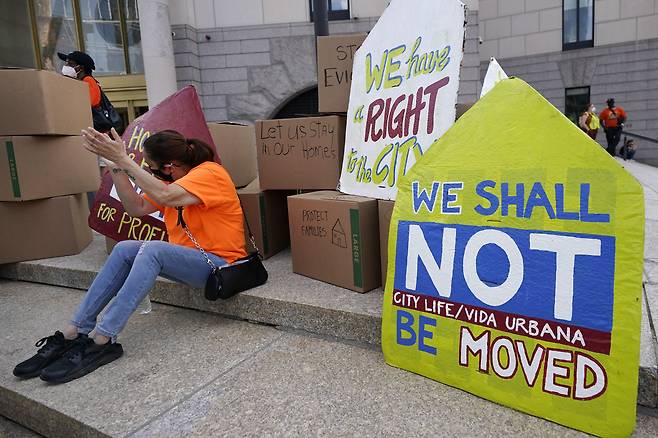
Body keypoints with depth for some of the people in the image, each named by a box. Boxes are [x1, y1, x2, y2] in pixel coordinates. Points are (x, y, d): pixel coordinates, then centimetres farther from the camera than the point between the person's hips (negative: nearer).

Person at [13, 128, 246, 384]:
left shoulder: (209, 173, -15)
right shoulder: (174, 180, 11)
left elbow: (165, 196, -33)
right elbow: (137, 208, 6)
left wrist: (123, 159, -28)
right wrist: (116, 165, -2)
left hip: (219, 263, -8)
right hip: (188, 258, 8)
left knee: (152, 250, -31)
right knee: (125, 249, -12)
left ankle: (101, 341, -25)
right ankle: (74, 332, -10)